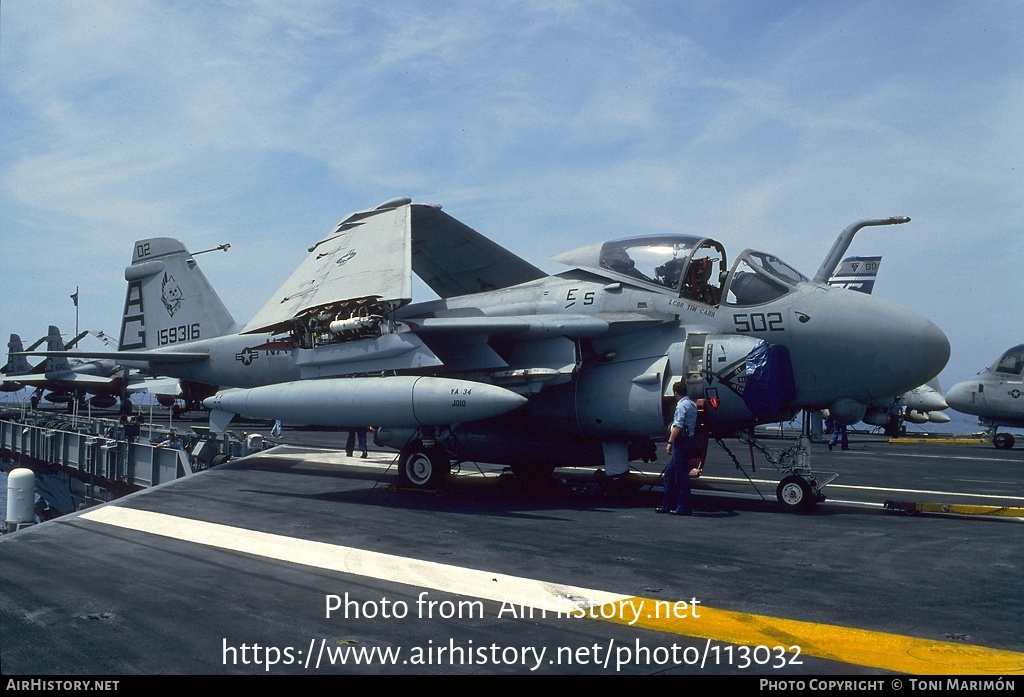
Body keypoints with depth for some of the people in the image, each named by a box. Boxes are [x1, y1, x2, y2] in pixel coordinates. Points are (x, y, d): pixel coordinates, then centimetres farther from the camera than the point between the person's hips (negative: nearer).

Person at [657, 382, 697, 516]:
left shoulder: (682, 405, -12)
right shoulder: (692, 404, 17)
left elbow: (678, 426, -21)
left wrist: (670, 442, -24)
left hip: (681, 441, -10)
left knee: (681, 475, -5)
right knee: (669, 473, 14)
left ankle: (684, 507, -2)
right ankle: (667, 505, 17)